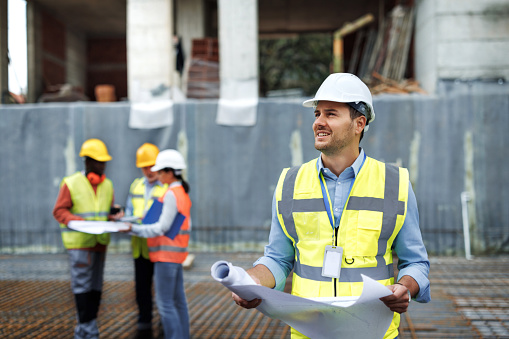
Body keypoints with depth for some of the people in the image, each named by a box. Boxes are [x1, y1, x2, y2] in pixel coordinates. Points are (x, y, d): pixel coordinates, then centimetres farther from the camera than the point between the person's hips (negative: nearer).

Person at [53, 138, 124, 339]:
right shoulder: (71, 184, -6)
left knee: (95, 287, 9)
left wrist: (115, 213, -6)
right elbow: (59, 211, -6)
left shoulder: (107, 185, 10)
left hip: (100, 243, 6)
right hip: (79, 243, -6)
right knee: (82, 287, -8)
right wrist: (80, 222, -20)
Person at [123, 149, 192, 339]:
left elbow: (162, 227, -18)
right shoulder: (183, 193, 13)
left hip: (167, 254, -10)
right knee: (178, 301, 12)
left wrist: (134, 229, -18)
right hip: (176, 253, 10)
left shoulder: (171, 194, -15)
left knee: (164, 303, -6)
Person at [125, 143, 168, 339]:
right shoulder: (136, 185, 14)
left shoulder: (169, 187, -7)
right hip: (140, 244, 6)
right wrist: (130, 220, -4)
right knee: (142, 287, 12)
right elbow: (129, 210, 18)